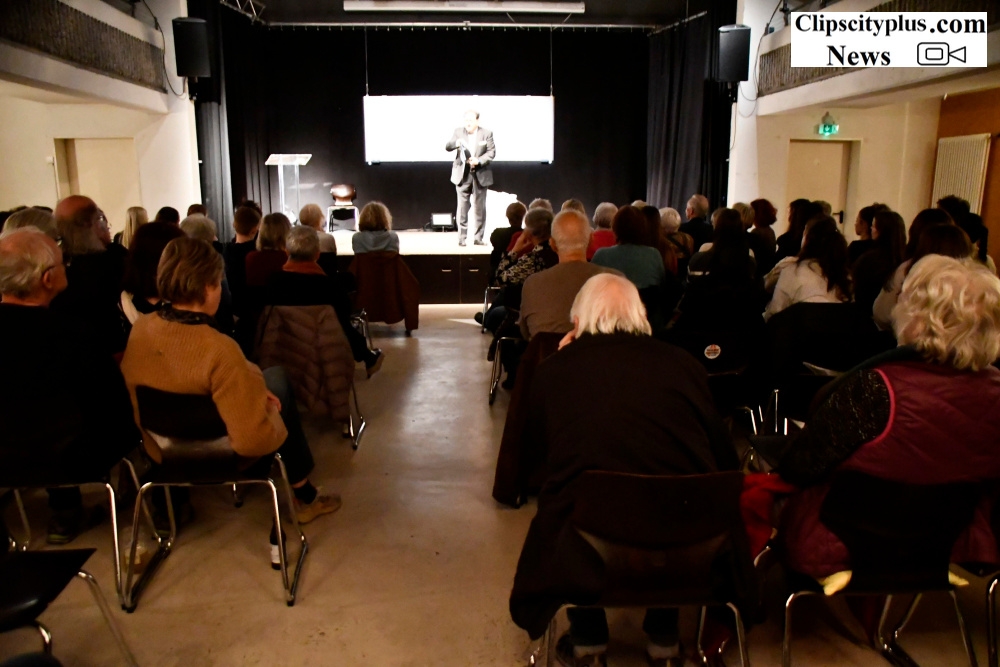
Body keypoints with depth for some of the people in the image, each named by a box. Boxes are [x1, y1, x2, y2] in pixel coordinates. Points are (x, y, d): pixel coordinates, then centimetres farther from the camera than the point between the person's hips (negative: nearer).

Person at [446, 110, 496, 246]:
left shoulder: (487, 133, 2)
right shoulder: (458, 131, 5)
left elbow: (492, 152, -2)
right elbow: (447, 147, -2)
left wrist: (479, 161, -18)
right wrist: (456, 143, -25)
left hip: (480, 175, 0)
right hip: (463, 175, 0)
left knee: (480, 208, 3)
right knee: (462, 207, -2)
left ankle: (478, 237, 10)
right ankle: (461, 237, 3)